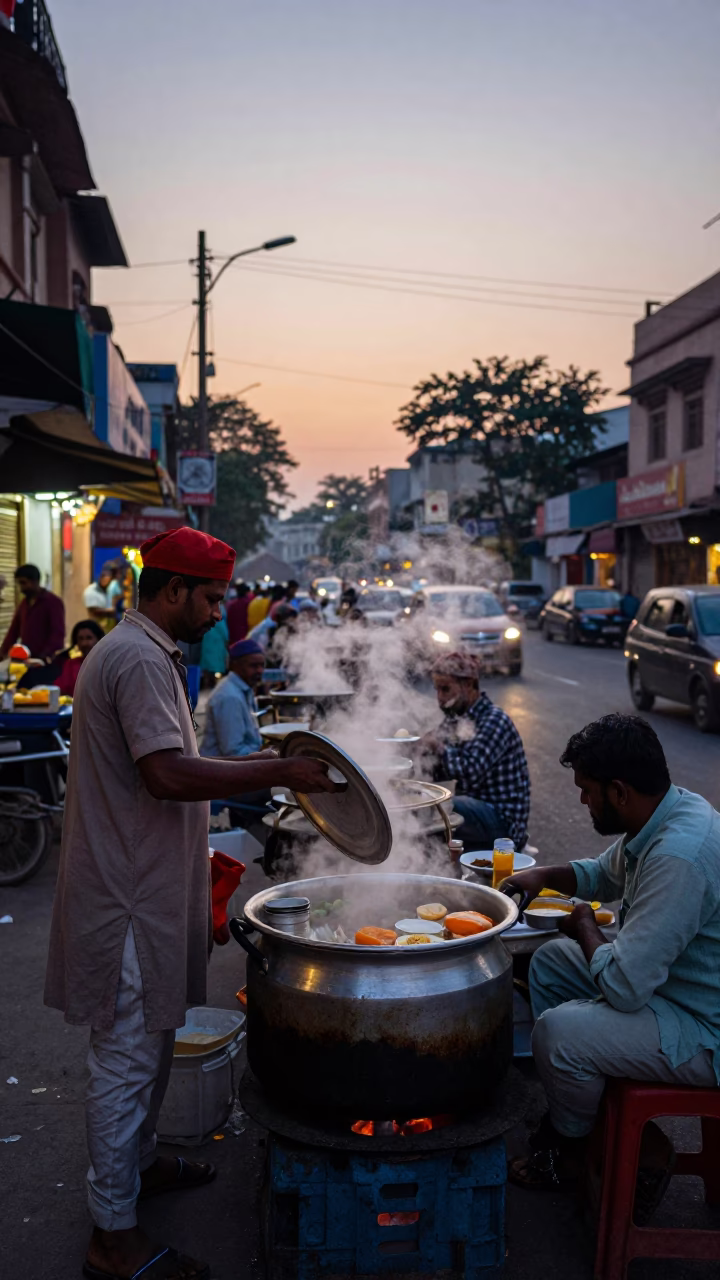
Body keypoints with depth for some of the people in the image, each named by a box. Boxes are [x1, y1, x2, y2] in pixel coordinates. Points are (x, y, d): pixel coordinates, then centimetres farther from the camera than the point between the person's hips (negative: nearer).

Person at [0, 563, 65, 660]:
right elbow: (14, 630, 18)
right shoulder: (23, 604, 16)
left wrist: (46, 655, -25)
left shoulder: (54, 602, -3)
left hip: (43, 661, -6)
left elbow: (58, 633, -12)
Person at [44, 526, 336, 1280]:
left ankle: (134, 1162, 41)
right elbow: (168, 773, -29)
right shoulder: (141, 660, -19)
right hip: (129, 898, -11)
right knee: (128, 1056, 0)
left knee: (146, 1045, 24)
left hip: (139, 888, 11)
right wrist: (276, 773, -24)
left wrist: (245, 771, 16)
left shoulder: (133, 652, 15)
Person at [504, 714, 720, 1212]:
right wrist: (543, 876, 3)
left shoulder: (679, 857, -34)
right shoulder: (669, 809, -2)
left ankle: (573, 1144, 11)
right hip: (674, 981, 11)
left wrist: (587, 928, -12)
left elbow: (623, 987, -32)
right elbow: (605, 873, 20)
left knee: (558, 1032, -22)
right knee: (551, 963, 14)